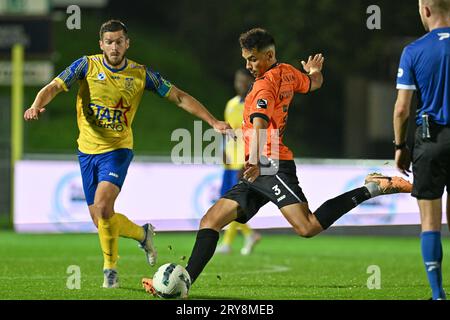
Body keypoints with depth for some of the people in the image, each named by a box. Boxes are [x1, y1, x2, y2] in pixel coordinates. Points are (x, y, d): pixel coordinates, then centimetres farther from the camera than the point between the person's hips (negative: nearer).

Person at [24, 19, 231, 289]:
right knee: (101, 222, 6)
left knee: (103, 206, -25)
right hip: (87, 149, 3)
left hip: (118, 149, -3)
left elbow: (179, 97, 1)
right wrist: (37, 105, -32)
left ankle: (110, 269, -8)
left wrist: (213, 122, -4)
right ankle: (142, 234, 36)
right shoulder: (87, 65, -5)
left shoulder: (141, 74, -5)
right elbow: (54, 87, -10)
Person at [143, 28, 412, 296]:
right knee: (210, 221, 4)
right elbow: (314, 84, 39)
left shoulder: (266, 83, -10)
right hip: (257, 174, 11)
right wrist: (315, 71, 15)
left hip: (270, 166, -11)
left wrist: (255, 159, -42)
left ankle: (372, 188, -14)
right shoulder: (287, 73, 18)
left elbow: (260, 122, -27)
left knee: (308, 227, -23)